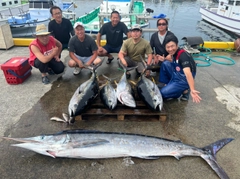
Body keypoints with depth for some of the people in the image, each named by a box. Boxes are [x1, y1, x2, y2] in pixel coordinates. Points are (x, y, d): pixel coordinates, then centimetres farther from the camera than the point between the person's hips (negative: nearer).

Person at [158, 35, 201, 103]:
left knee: (162, 93, -15)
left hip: (184, 80, -8)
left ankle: (184, 90, 1)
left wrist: (192, 90, -51)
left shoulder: (183, 55, -27)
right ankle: (166, 85, 7)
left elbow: (188, 73, -40)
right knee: (165, 63, -3)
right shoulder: (174, 53, -1)